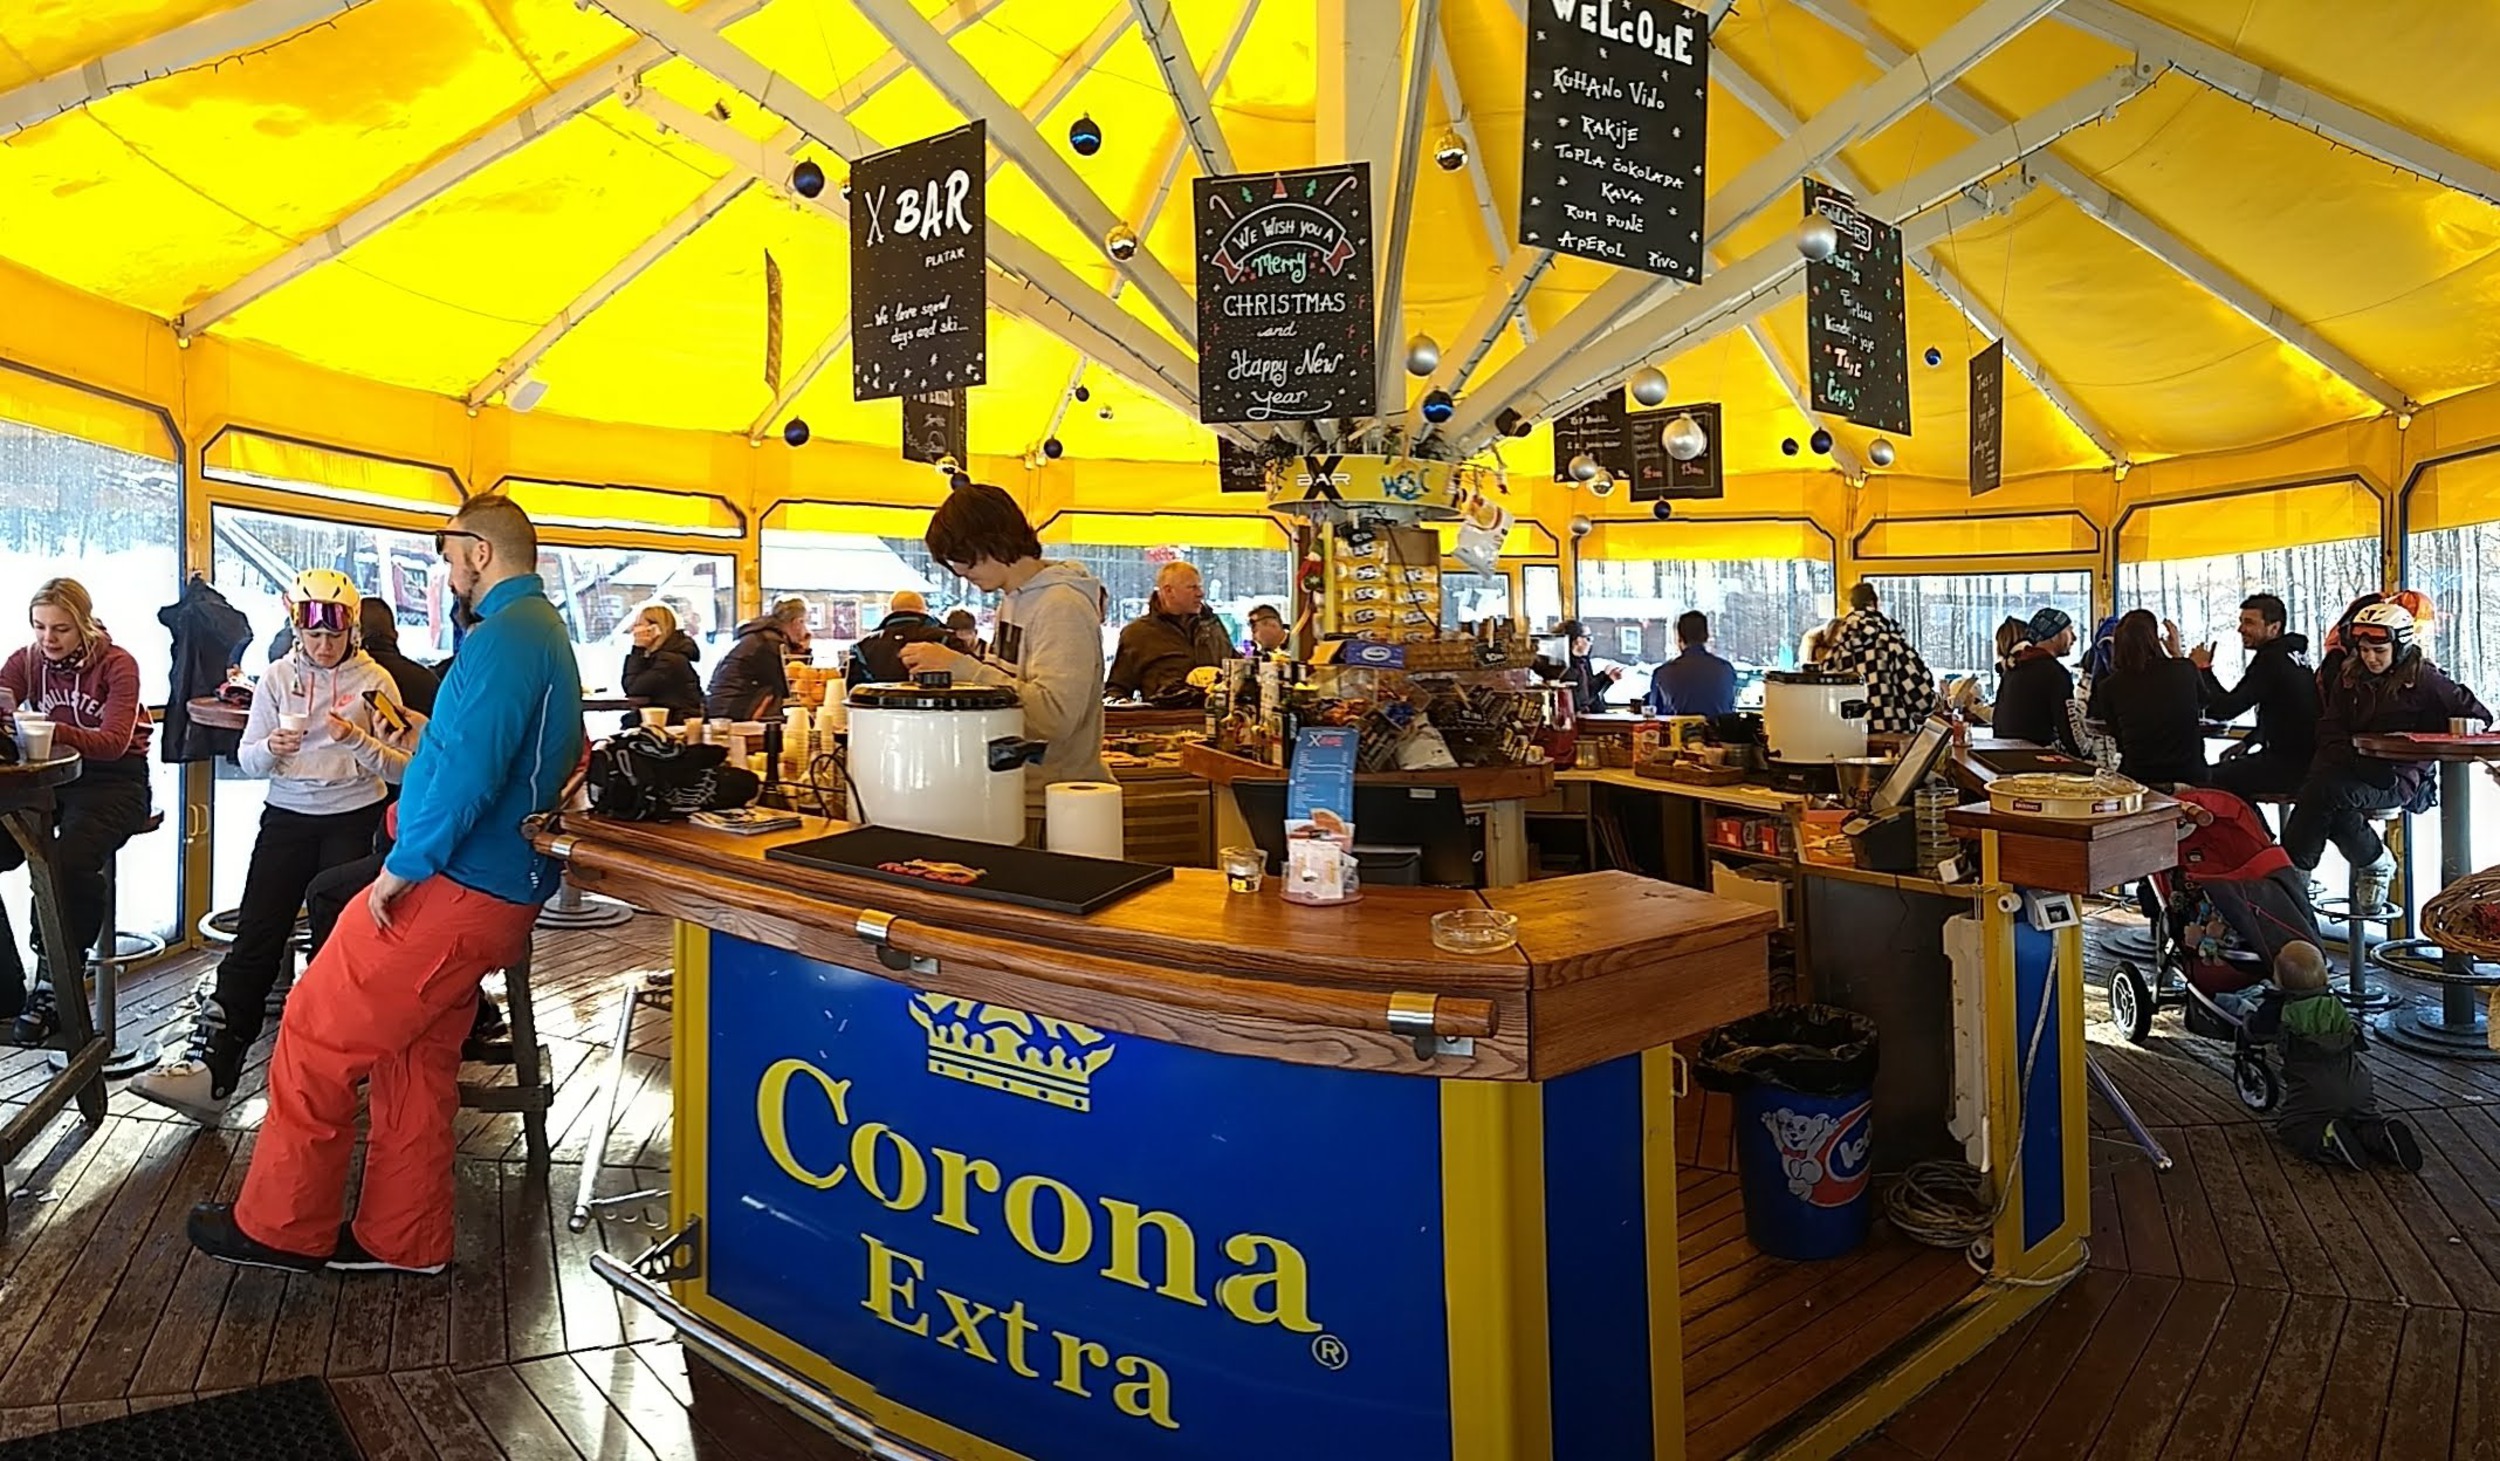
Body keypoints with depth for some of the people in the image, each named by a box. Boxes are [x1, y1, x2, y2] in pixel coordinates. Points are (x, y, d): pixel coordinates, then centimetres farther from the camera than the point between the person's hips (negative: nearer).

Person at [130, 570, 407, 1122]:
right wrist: (272, 748, -17)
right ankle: (210, 1063, -9)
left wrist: (358, 741, -23)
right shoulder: (277, 676, 6)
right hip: (287, 816, 2)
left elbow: (400, 770, -5)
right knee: (255, 937, -8)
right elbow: (247, 760, 6)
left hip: (354, 821, -2)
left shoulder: (375, 681, -2)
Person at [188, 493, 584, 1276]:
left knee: (315, 1042, 3)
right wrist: (423, 746, 19)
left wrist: (403, 865, -19)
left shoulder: (504, 636, -18)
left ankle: (280, 1227, 17)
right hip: (499, 890, 10)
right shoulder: (548, 631, 16)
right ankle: (403, 1237, 26)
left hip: (449, 890, -10)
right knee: (417, 1061, 16)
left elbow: (469, 765, -28)